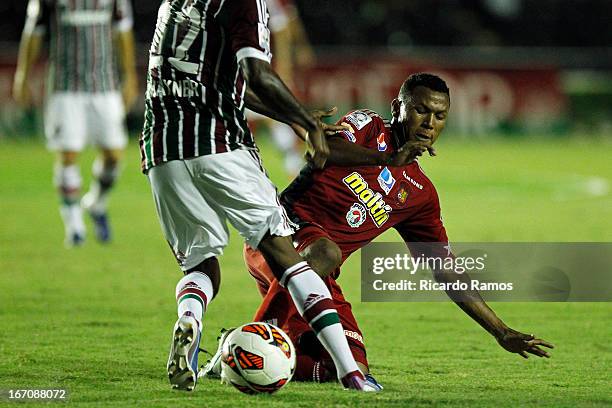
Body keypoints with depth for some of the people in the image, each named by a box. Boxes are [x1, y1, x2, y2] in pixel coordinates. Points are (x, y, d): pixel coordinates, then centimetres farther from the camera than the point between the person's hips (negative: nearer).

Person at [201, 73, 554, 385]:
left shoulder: (421, 195, 17)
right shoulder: (369, 127, 4)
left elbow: (447, 274, 19)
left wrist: (503, 333, 14)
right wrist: (389, 158, -33)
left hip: (318, 282, 6)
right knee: (325, 251, -40)